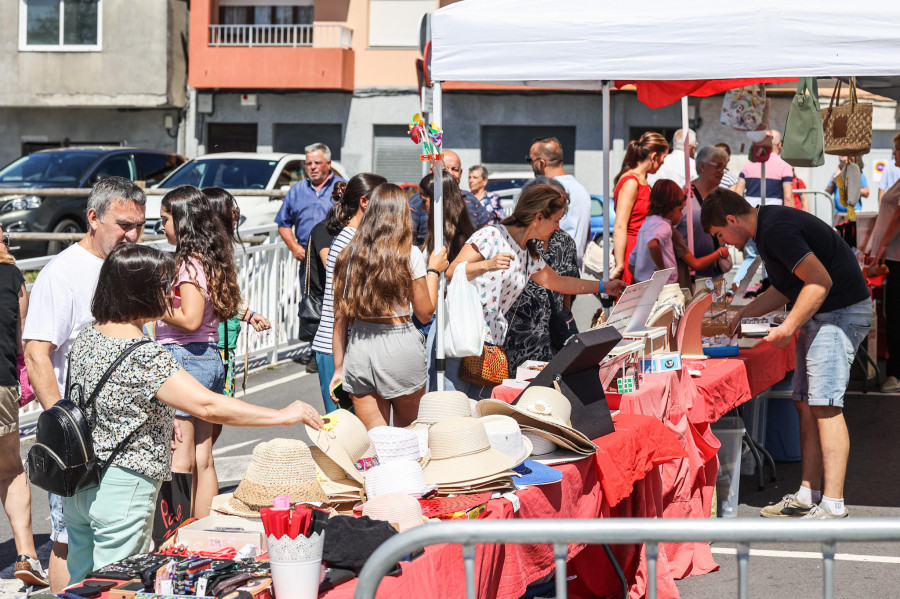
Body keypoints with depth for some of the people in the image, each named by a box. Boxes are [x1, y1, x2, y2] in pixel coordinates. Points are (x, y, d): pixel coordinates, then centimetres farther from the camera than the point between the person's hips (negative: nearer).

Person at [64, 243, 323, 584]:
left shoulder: (87, 337, 3)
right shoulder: (144, 357, -23)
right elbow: (208, 406, -27)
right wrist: (284, 416, -21)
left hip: (79, 483, 8)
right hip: (124, 489, -8)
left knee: (81, 586, 16)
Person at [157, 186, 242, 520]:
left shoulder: (189, 264, -14)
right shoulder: (211, 260, 12)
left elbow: (190, 319, -21)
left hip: (184, 357, -9)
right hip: (211, 358, 9)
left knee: (179, 461, -4)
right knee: (203, 459, 12)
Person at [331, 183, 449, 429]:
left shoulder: (349, 255, 2)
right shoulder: (409, 254, -8)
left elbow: (340, 318, 4)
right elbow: (425, 313, -2)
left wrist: (338, 367, 12)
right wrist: (433, 270, 11)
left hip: (359, 351, 3)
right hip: (400, 346, -3)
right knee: (407, 435, 17)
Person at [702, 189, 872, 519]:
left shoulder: (776, 230, -20)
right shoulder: (768, 226, 13)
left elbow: (820, 282, -23)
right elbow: (786, 288, 24)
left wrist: (788, 327, -22)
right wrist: (744, 313, 20)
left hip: (839, 312, -11)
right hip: (820, 315, 11)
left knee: (824, 405, -13)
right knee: (806, 404, 10)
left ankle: (833, 505, -13)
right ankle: (809, 495, 15)